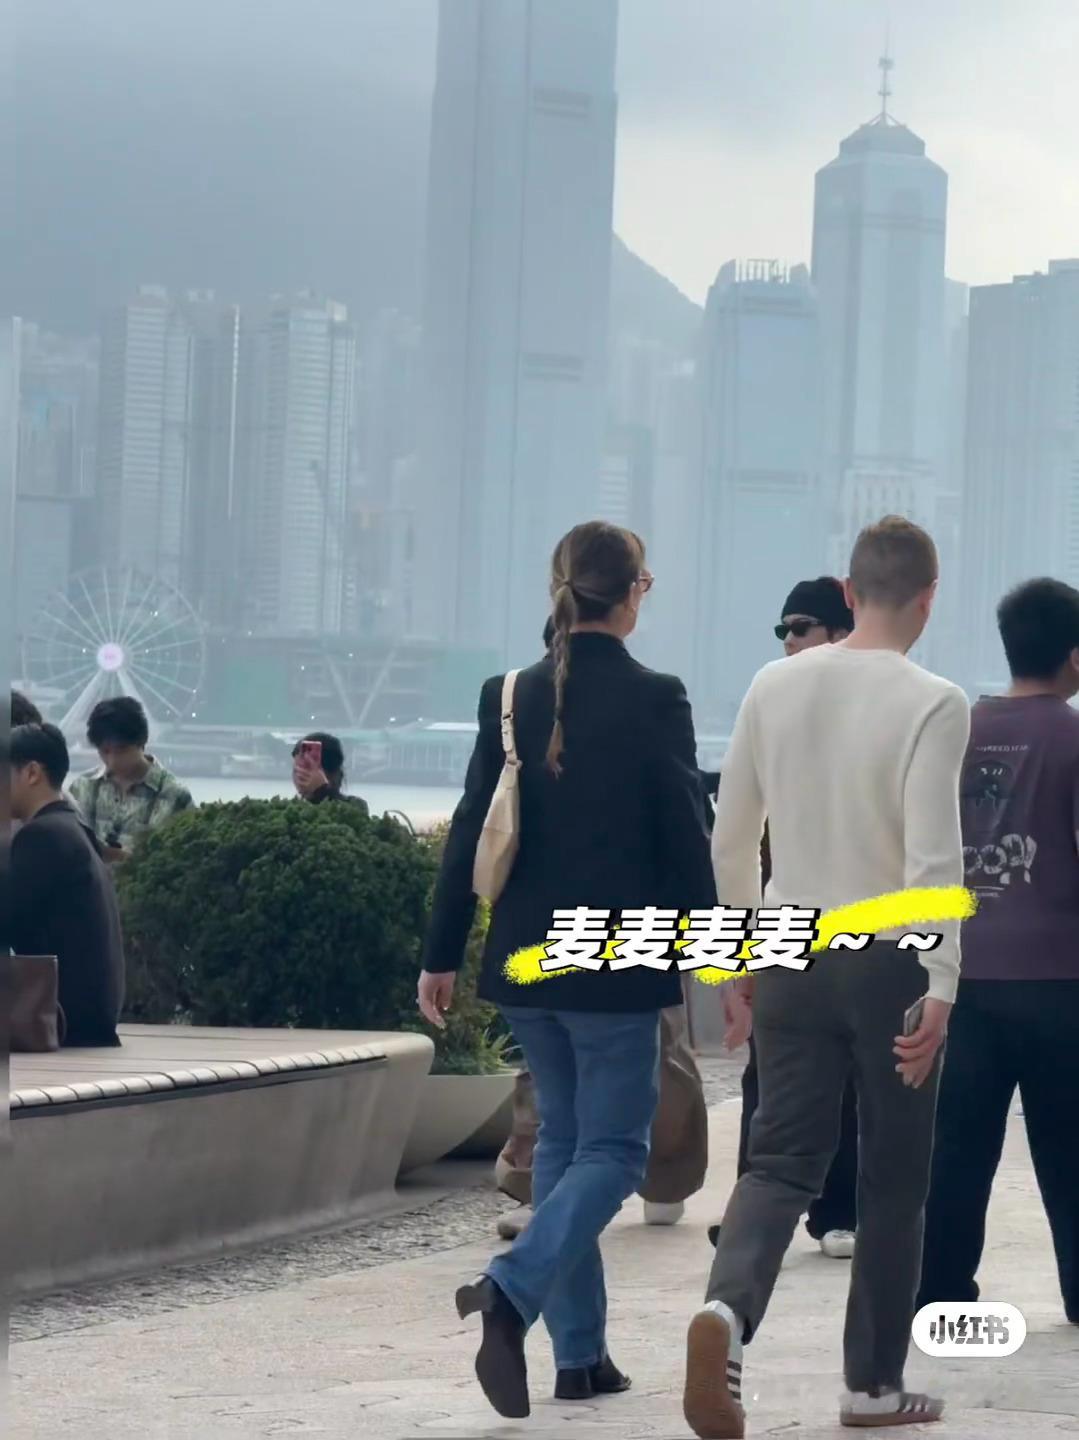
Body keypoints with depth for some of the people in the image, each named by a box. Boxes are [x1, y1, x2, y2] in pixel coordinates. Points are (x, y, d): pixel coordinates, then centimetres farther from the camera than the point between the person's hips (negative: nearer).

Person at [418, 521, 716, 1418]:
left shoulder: (511, 697, 2)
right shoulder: (653, 699, -10)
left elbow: (470, 832, 3)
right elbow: (684, 837, -8)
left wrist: (441, 956, 8)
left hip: (526, 958, 5)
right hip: (615, 962, -5)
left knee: (563, 1139, 15)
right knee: (614, 1148, 1)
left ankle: (581, 1354, 16)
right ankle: (513, 1291, -23)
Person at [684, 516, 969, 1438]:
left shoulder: (776, 688, 5)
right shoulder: (933, 705, -12)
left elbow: (731, 836, 10)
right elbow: (934, 855, -20)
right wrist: (941, 986, -18)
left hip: (790, 955, 4)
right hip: (888, 961, -4)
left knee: (784, 1159, 4)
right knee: (893, 1181, 10)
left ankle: (728, 1307, -25)